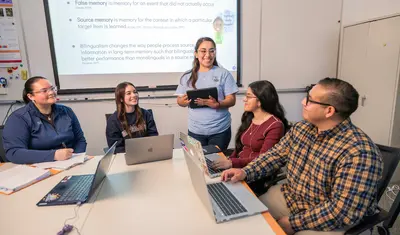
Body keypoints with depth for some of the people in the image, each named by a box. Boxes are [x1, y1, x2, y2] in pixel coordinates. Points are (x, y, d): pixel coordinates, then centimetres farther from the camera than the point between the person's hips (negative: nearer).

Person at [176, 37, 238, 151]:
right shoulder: (188, 76, 4)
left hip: (220, 130, -1)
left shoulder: (223, 74, -3)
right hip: (195, 131, 2)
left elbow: (231, 100, -5)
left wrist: (217, 104, -24)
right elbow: (180, 101, 7)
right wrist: (184, 101, -16)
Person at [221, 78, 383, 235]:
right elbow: (276, 154, 4)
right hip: (289, 197, 6)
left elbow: (344, 211, -28)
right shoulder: (302, 128, -5)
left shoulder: (358, 153, -28)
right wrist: (245, 172, -10)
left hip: (328, 222, -5)